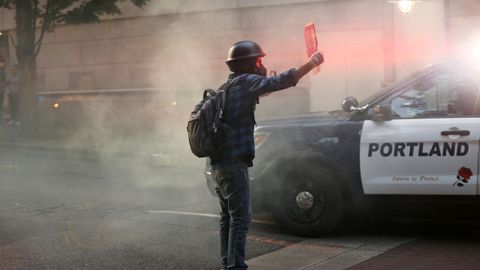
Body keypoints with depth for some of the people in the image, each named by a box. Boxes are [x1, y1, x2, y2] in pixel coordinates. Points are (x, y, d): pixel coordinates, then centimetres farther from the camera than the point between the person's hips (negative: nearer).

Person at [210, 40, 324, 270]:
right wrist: (311, 63, -18)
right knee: (241, 218, -9)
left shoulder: (230, 85, 17)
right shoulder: (245, 81, -11)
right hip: (234, 164, -10)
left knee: (228, 217, 15)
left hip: (220, 163, 10)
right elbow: (278, 82, -21)